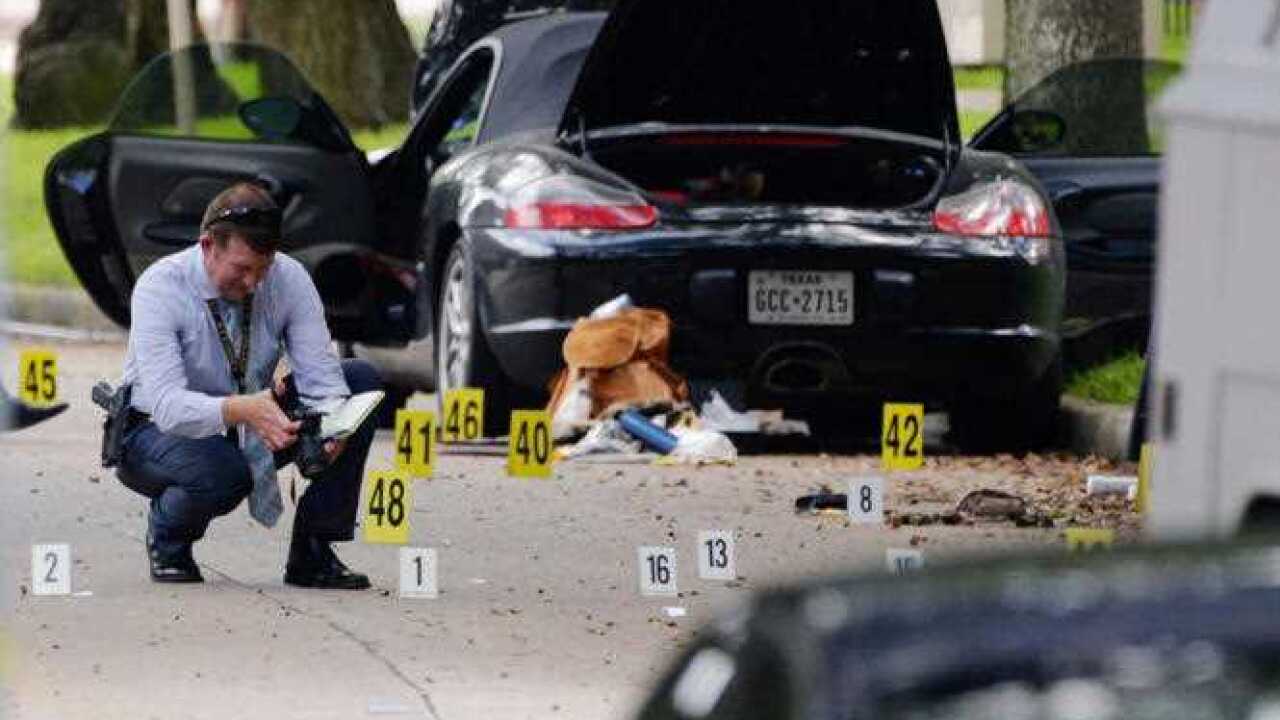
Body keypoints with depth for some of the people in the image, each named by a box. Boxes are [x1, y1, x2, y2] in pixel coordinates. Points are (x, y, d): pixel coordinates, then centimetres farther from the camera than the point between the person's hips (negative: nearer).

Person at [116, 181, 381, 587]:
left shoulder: (289, 278, -14)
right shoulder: (160, 287, -26)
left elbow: (320, 374, -17)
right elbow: (167, 404, -36)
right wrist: (242, 411, -54)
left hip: (252, 432, 5)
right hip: (160, 431, -5)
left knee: (362, 381, -14)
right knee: (223, 472, -40)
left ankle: (312, 553, -9)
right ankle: (167, 538, -2)